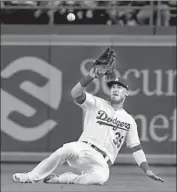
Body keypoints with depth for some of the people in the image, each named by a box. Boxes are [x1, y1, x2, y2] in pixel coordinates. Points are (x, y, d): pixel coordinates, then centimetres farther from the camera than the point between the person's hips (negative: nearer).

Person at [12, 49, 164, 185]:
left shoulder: (129, 120, 20)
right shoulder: (97, 104, 12)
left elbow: (136, 147, 18)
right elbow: (76, 93, -7)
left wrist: (147, 170, 5)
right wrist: (90, 77, -24)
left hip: (101, 162, 1)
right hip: (83, 149, -1)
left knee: (101, 176, -38)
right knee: (70, 149, -39)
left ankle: (60, 179, -23)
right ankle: (32, 177, -30)